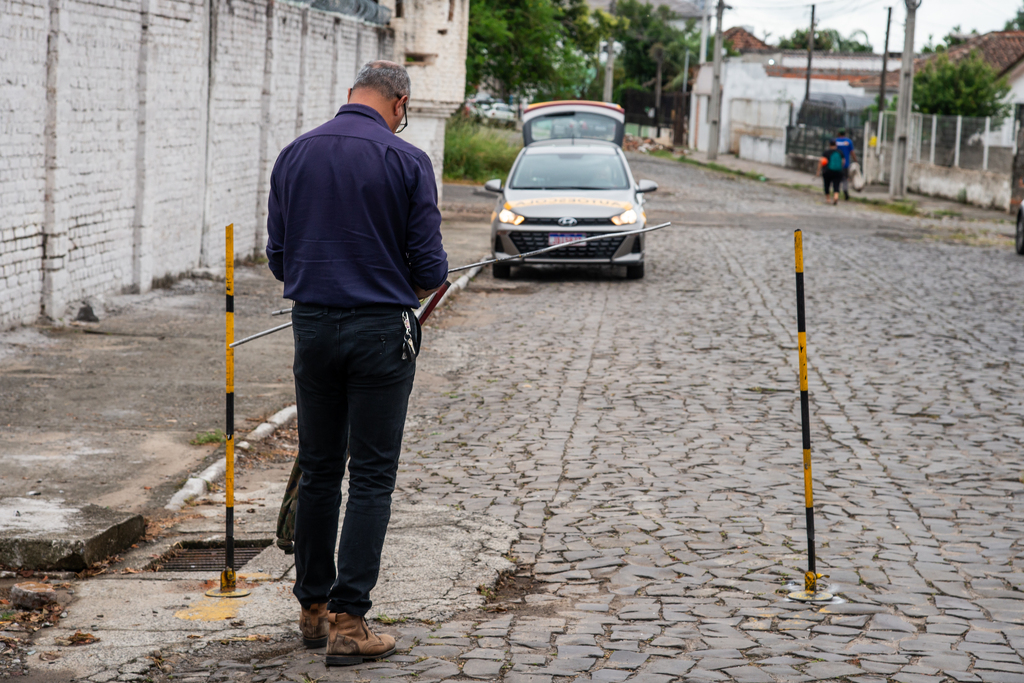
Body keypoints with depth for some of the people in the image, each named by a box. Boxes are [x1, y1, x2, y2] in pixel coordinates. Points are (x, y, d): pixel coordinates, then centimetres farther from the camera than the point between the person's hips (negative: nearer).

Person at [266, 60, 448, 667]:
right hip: (381, 331, -4)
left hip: (312, 326, 4)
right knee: (371, 477, 1)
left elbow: (278, 256, 7)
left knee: (319, 472, 14)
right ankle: (348, 620, -2)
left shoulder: (295, 155, 5)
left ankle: (313, 608, 21)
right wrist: (425, 286, 13)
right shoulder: (407, 161, -8)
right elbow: (429, 268, -9)